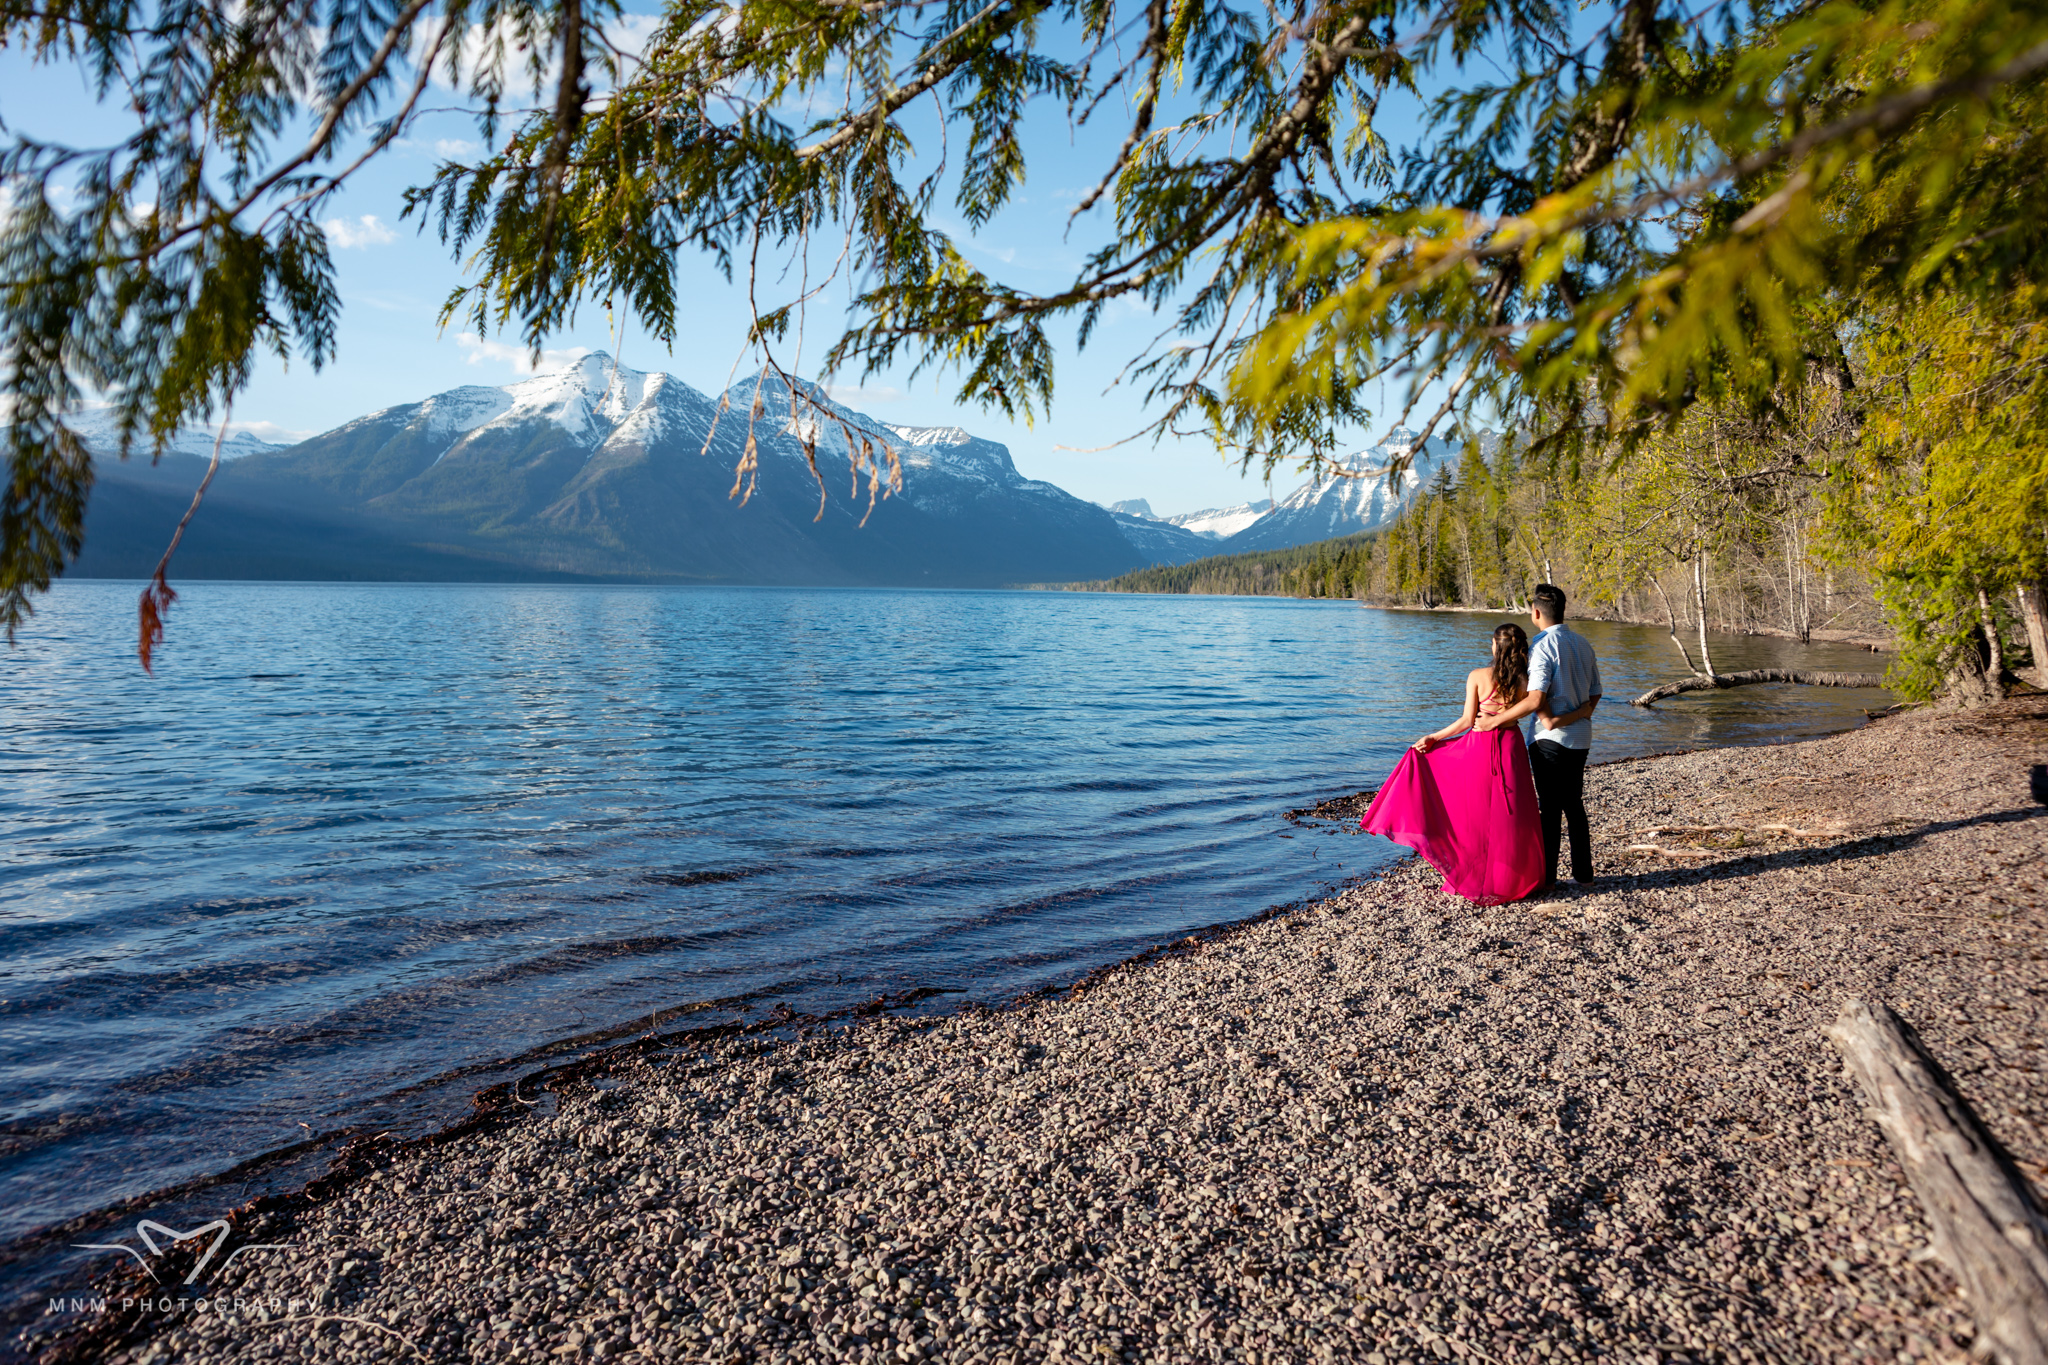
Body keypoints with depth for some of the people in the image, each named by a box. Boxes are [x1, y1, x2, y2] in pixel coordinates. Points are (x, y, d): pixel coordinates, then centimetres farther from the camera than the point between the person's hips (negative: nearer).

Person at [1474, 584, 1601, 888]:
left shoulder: (1543, 646, -16)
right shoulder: (1582, 643, 10)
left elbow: (1535, 700, -24)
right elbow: (1594, 694, 10)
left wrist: (1494, 720, -18)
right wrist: (1570, 716, -3)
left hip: (1550, 737, -7)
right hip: (1580, 737, 8)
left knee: (1550, 806, -1)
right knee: (1574, 804, 16)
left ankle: (1547, 877, 5)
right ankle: (1582, 872, 21)